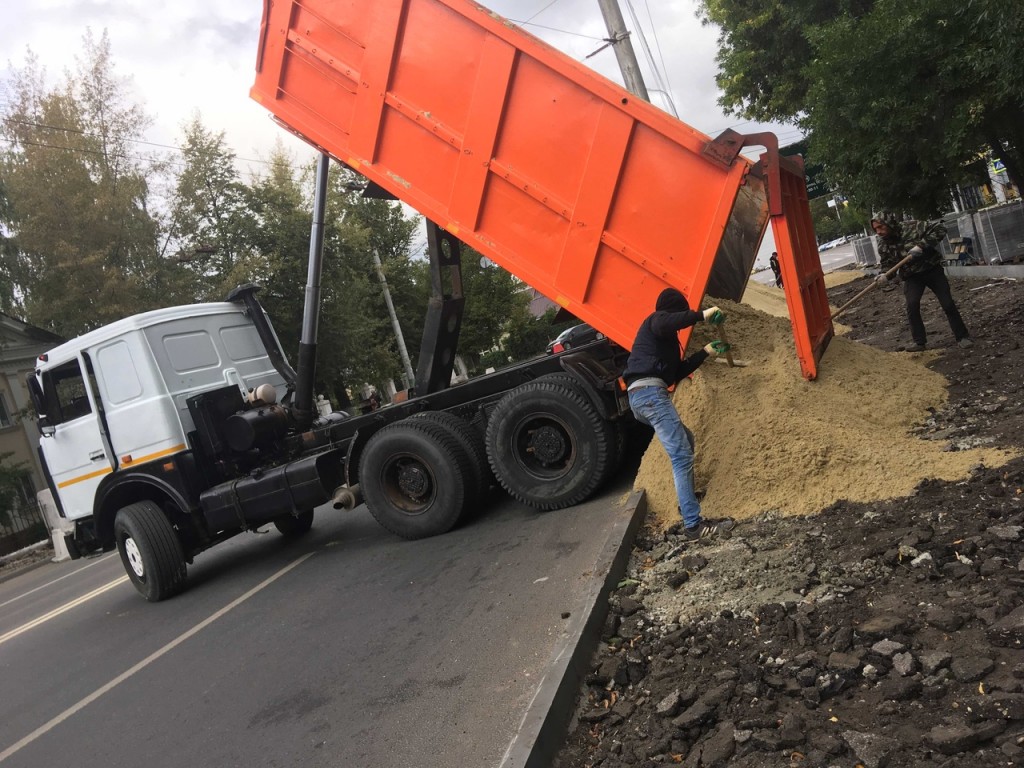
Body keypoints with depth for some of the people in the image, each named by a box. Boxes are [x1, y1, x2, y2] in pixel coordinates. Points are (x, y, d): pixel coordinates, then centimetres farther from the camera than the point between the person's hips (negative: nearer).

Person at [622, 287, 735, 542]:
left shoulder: (665, 338, 33)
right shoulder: (657, 319, 5)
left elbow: (678, 372, 29)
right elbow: (665, 324, -23)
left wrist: (707, 352, 31)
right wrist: (702, 315, -18)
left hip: (640, 397, 11)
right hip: (650, 392, -11)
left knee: (686, 440, 27)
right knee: (682, 456, -15)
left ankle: (687, 500, 33)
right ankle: (694, 525, -20)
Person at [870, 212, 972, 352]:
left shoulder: (912, 227, -21)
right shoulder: (883, 245, -9)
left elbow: (940, 228, -21)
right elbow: (887, 264, 0)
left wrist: (922, 245, -31)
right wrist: (884, 275, -23)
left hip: (932, 270, -2)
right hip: (912, 276, 2)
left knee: (948, 304, 0)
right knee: (912, 306, -18)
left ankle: (962, 336, 16)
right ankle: (919, 342, -6)